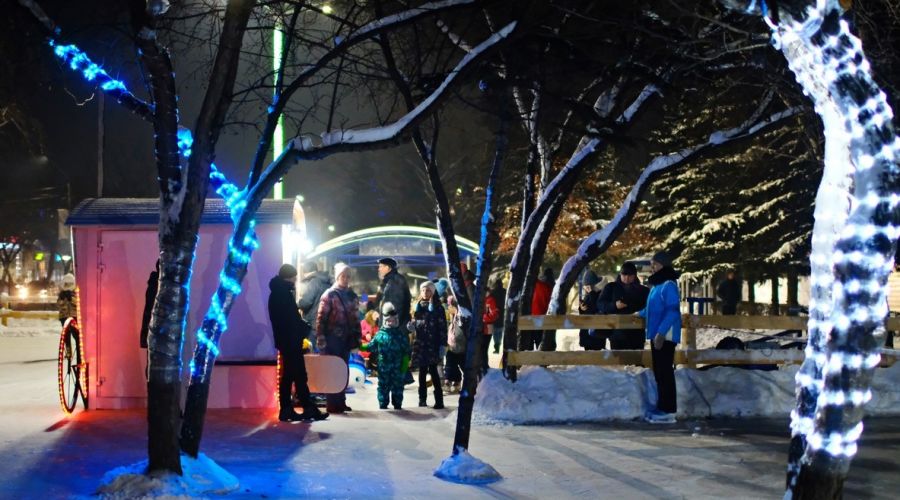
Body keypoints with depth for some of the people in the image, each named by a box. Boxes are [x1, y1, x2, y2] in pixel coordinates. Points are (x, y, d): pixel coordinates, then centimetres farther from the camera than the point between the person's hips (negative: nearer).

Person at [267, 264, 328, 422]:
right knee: (299, 375, -7)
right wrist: (305, 328, -5)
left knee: (288, 374, 10)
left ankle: (286, 409, 10)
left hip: (284, 339, 10)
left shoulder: (276, 293, 16)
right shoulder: (285, 293, -14)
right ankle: (309, 409, -5)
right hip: (291, 340, -10)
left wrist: (302, 326, 10)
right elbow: (292, 318, -18)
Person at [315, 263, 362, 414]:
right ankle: (332, 404, 2)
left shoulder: (352, 295, 12)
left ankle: (341, 402, 18)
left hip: (346, 339, 6)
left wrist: (357, 338, 9)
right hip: (333, 338, -6)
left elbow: (355, 317, 14)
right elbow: (321, 318, -11)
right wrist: (321, 339, -17)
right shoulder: (329, 294, -7)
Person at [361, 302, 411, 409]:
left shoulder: (401, 334, -1)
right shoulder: (380, 334, 2)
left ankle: (398, 406, 17)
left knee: (397, 387, 7)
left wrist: (405, 365, -7)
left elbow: (406, 351, -1)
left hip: (397, 368, -1)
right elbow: (371, 347, 9)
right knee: (383, 387, 6)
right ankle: (383, 406, 14)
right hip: (383, 367, 1)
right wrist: (359, 347, -2)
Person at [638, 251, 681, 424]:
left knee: (665, 372, -8)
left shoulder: (669, 285, -14)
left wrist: (661, 332, -26)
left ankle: (668, 411, -6)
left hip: (665, 336, -10)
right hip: (656, 335, 10)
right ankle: (662, 407, 18)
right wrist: (641, 314, 36)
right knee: (659, 373, 12)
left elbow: (672, 311, -22)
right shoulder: (656, 285, 16)